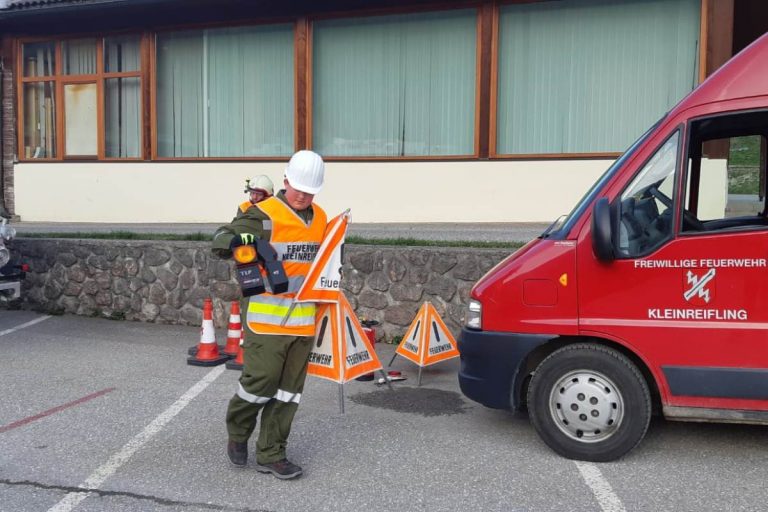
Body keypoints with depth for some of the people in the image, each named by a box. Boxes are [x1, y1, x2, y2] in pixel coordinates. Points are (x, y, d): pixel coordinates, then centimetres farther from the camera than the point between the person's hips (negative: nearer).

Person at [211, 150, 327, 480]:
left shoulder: (320, 218, 11)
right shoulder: (264, 215, -10)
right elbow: (220, 241, -17)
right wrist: (236, 238, -37)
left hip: (303, 320, 6)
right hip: (267, 318, -6)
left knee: (288, 391, 10)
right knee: (259, 382, -2)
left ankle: (270, 454, 23)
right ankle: (238, 432, 29)